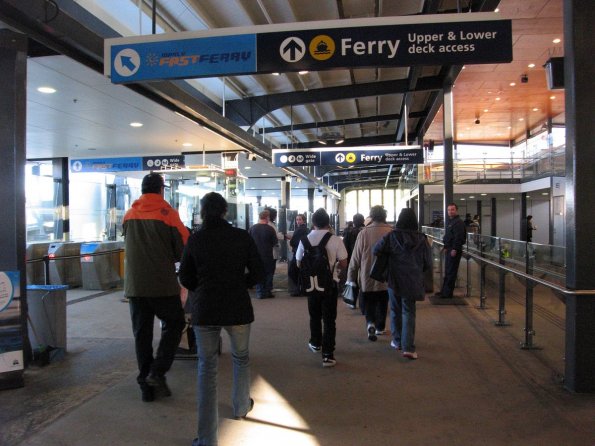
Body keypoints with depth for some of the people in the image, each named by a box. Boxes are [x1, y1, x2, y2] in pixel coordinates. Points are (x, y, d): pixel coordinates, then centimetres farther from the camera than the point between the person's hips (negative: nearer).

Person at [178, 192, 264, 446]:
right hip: (238, 308, 0)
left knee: (207, 368, 7)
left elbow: (185, 277, 2)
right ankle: (241, 407, 42)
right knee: (241, 358, 24)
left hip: (204, 310, 0)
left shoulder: (195, 239, -3)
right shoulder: (242, 237, -5)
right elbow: (258, 272, -3)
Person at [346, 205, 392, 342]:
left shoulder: (363, 233, -10)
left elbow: (355, 257, -5)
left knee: (368, 303, 12)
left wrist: (351, 277, 3)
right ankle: (380, 327, 30)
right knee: (382, 303, 18)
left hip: (367, 277, -1)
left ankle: (370, 323, -10)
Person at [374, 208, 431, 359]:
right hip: (413, 282, 0)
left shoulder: (392, 236, -11)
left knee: (396, 310, 16)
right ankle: (408, 347, -4)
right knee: (409, 313, 5)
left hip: (394, 280, 0)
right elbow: (428, 263, -2)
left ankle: (397, 341, 27)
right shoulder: (421, 239, -8)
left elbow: (376, 250, -17)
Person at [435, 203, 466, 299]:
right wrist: (445, 247, 20)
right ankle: (444, 291, 22)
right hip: (449, 249, 10)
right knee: (447, 272, 15)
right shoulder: (449, 221, 17)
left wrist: (455, 249, -24)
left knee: (451, 272, -5)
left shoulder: (458, 222, -14)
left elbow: (458, 237, -21)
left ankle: (447, 293, 0)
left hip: (454, 250, -10)